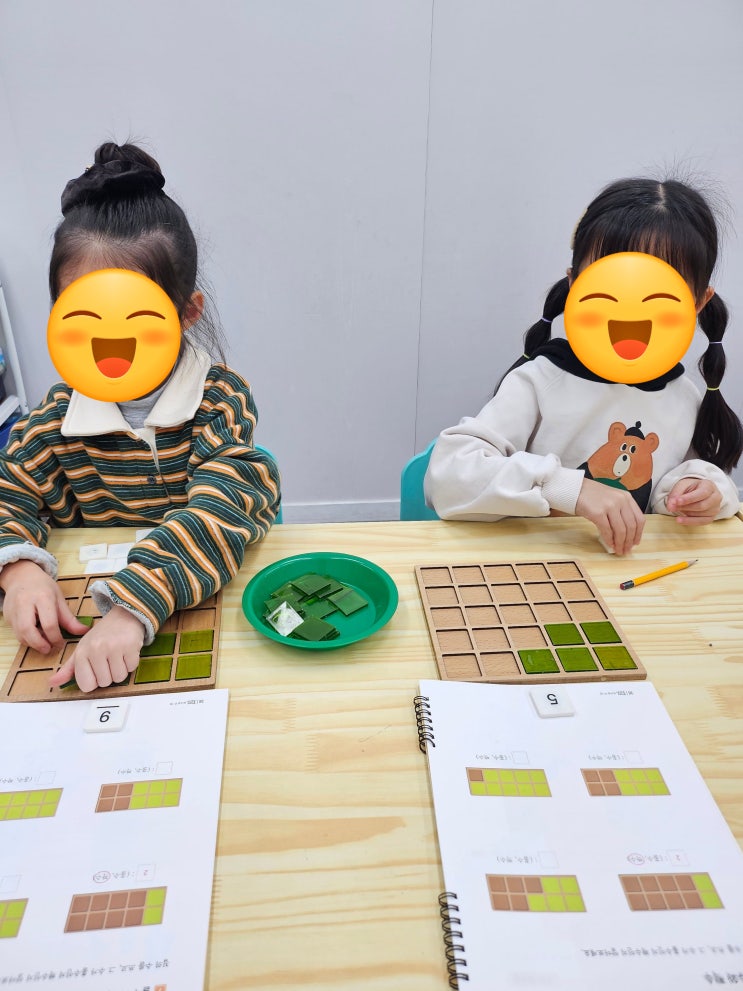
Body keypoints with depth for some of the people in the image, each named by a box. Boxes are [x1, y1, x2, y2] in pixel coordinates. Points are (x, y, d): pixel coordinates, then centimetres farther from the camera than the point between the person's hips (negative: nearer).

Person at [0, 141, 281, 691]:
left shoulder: (221, 397, -11)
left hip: (201, 603, 0)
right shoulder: (60, 414, 1)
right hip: (81, 613, 1)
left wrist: (134, 607, -36)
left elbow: (223, 507, -24)